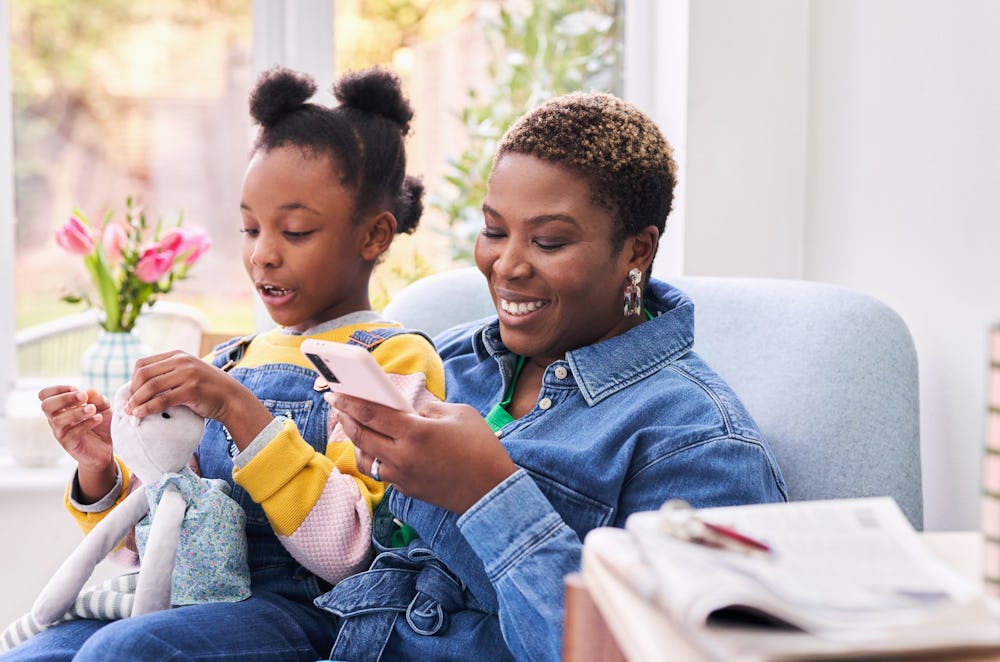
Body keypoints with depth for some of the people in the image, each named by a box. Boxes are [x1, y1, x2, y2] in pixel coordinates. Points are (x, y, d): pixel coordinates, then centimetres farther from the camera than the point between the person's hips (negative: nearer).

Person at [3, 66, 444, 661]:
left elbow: (345, 551, -14)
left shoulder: (396, 360, 1)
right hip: (190, 602, 5)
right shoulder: (226, 363, 19)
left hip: (299, 610, -5)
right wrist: (102, 472, 0)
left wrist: (239, 411, -19)